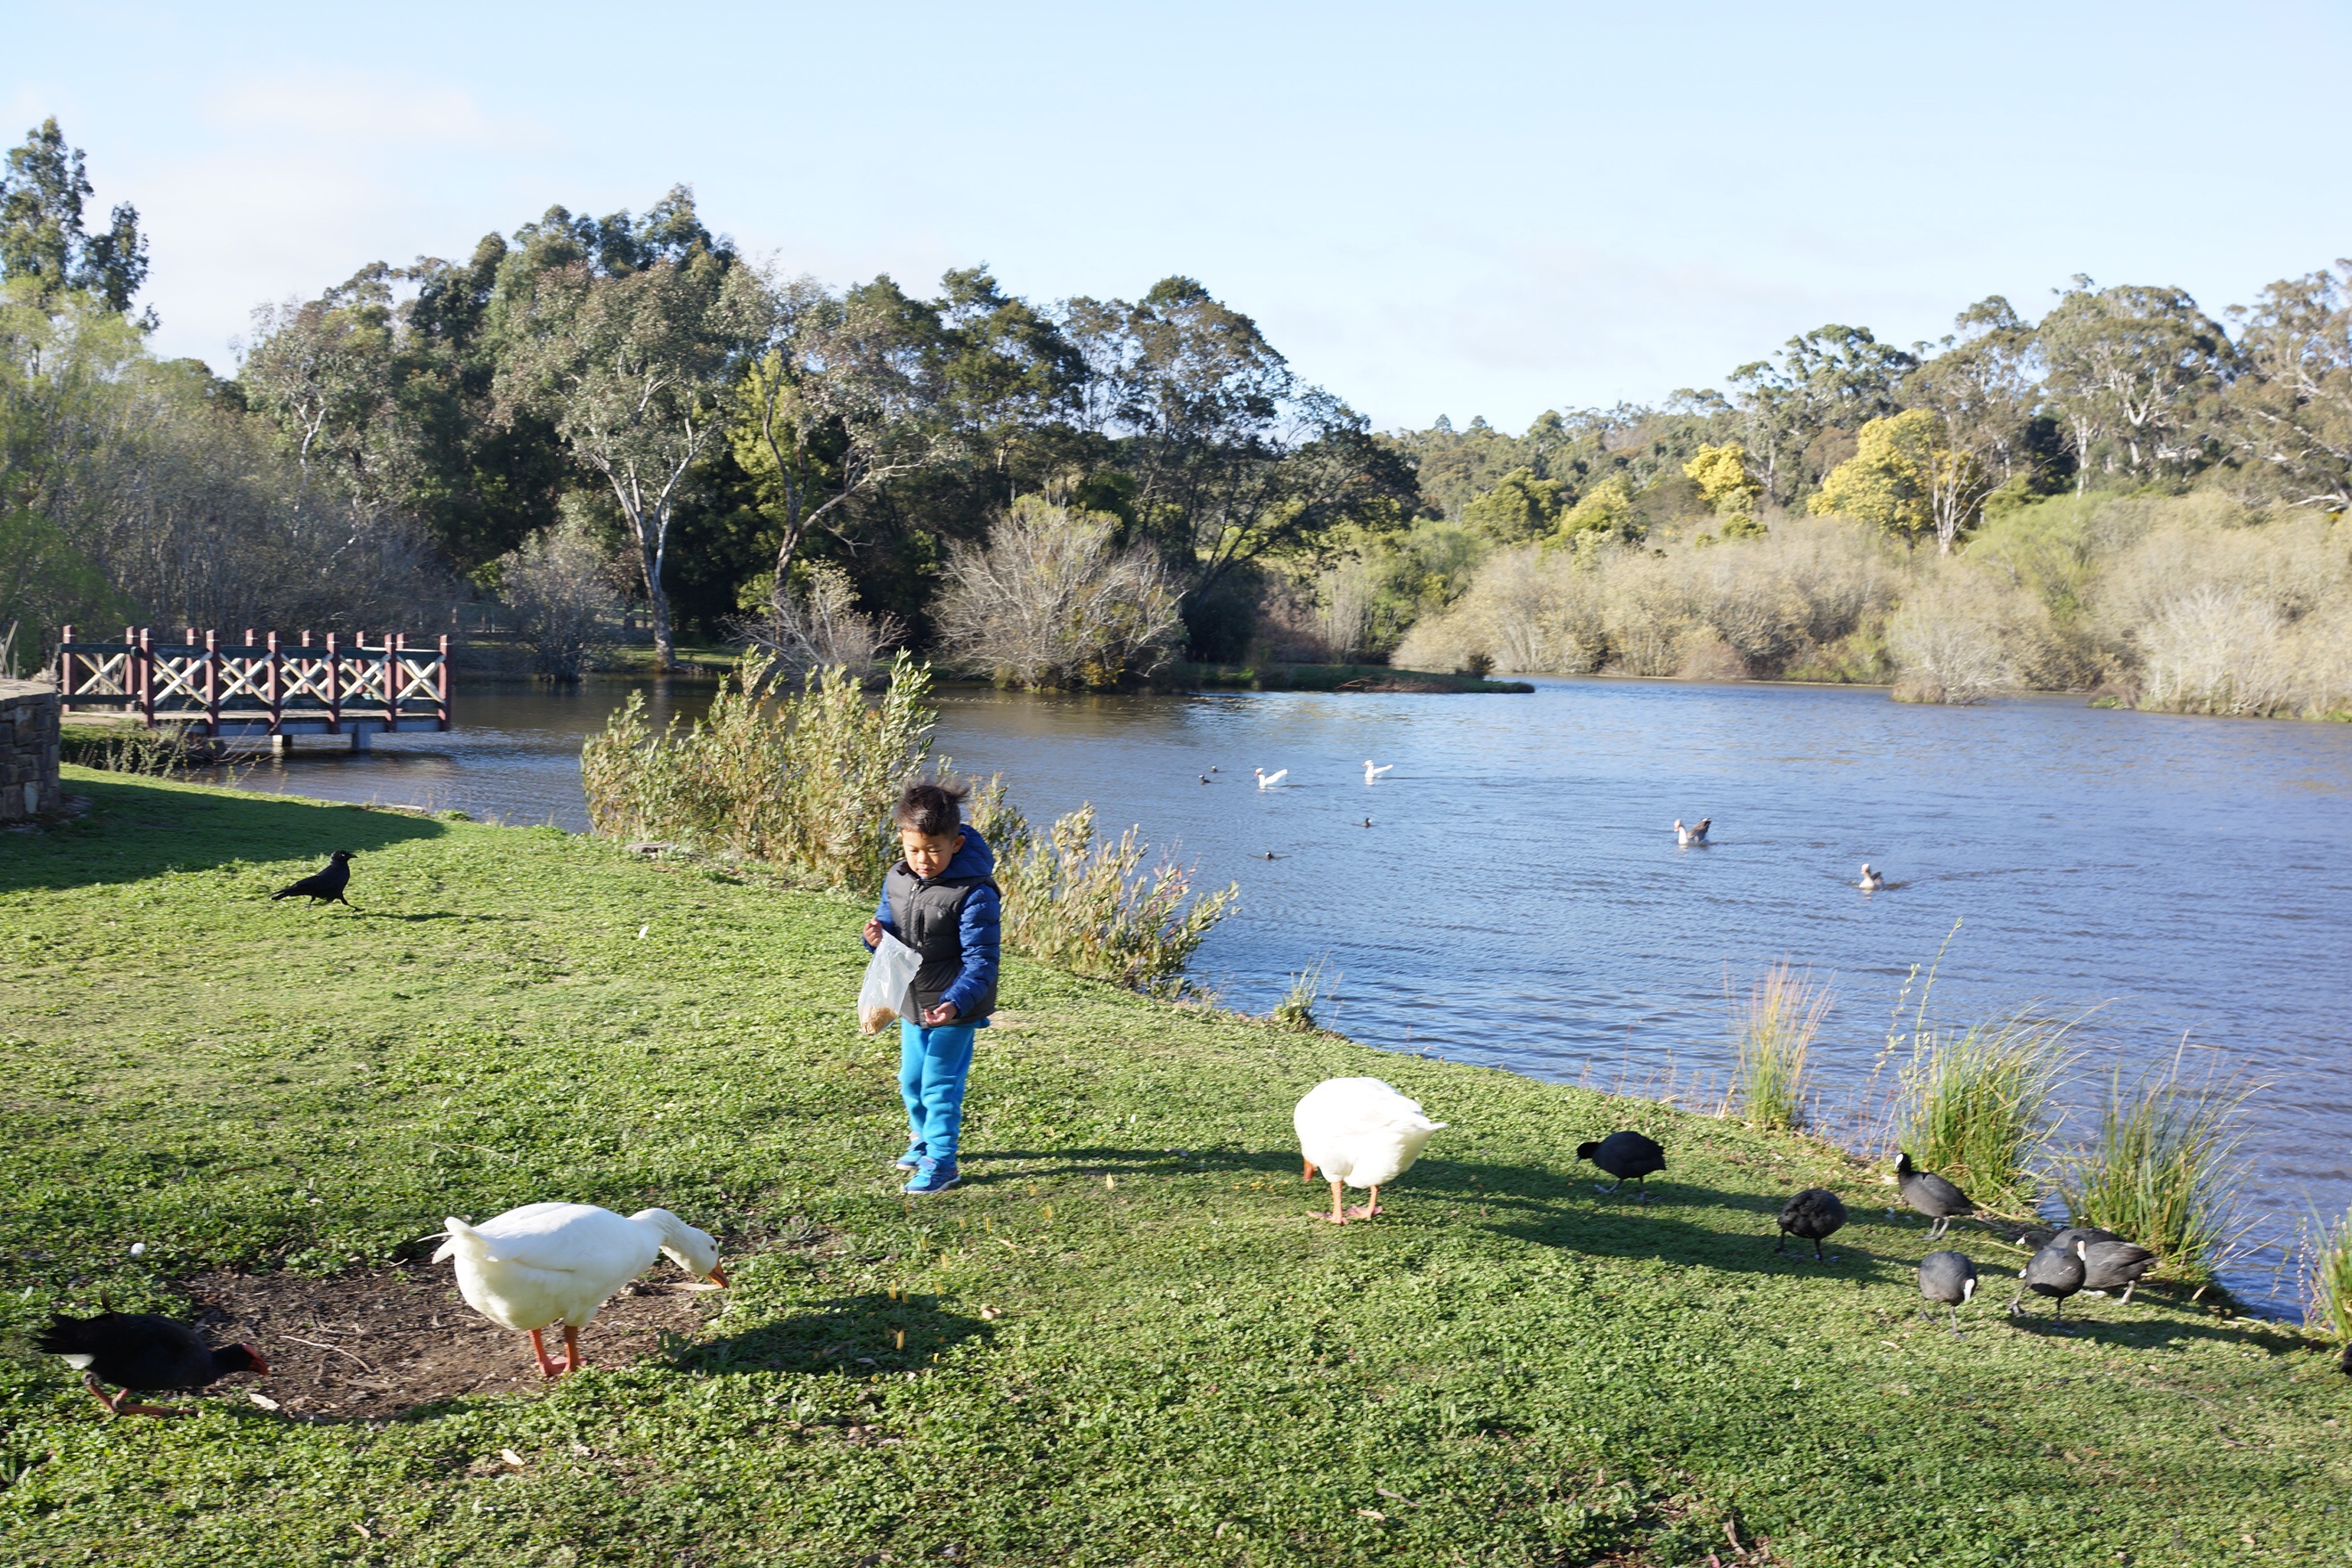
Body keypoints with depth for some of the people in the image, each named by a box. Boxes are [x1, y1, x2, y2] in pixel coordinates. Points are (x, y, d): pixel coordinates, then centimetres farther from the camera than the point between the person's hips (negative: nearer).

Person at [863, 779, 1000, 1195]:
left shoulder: (973, 895, -23)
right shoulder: (897, 880, -3)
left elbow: (980, 961, -22)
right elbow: (888, 920, 13)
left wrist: (955, 1002, -35)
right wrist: (878, 936, -11)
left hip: (954, 1008, -7)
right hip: (912, 1003, 7)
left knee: (939, 1083, -1)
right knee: (910, 1080, 19)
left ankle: (940, 1162, 13)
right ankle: (923, 1138, 43)